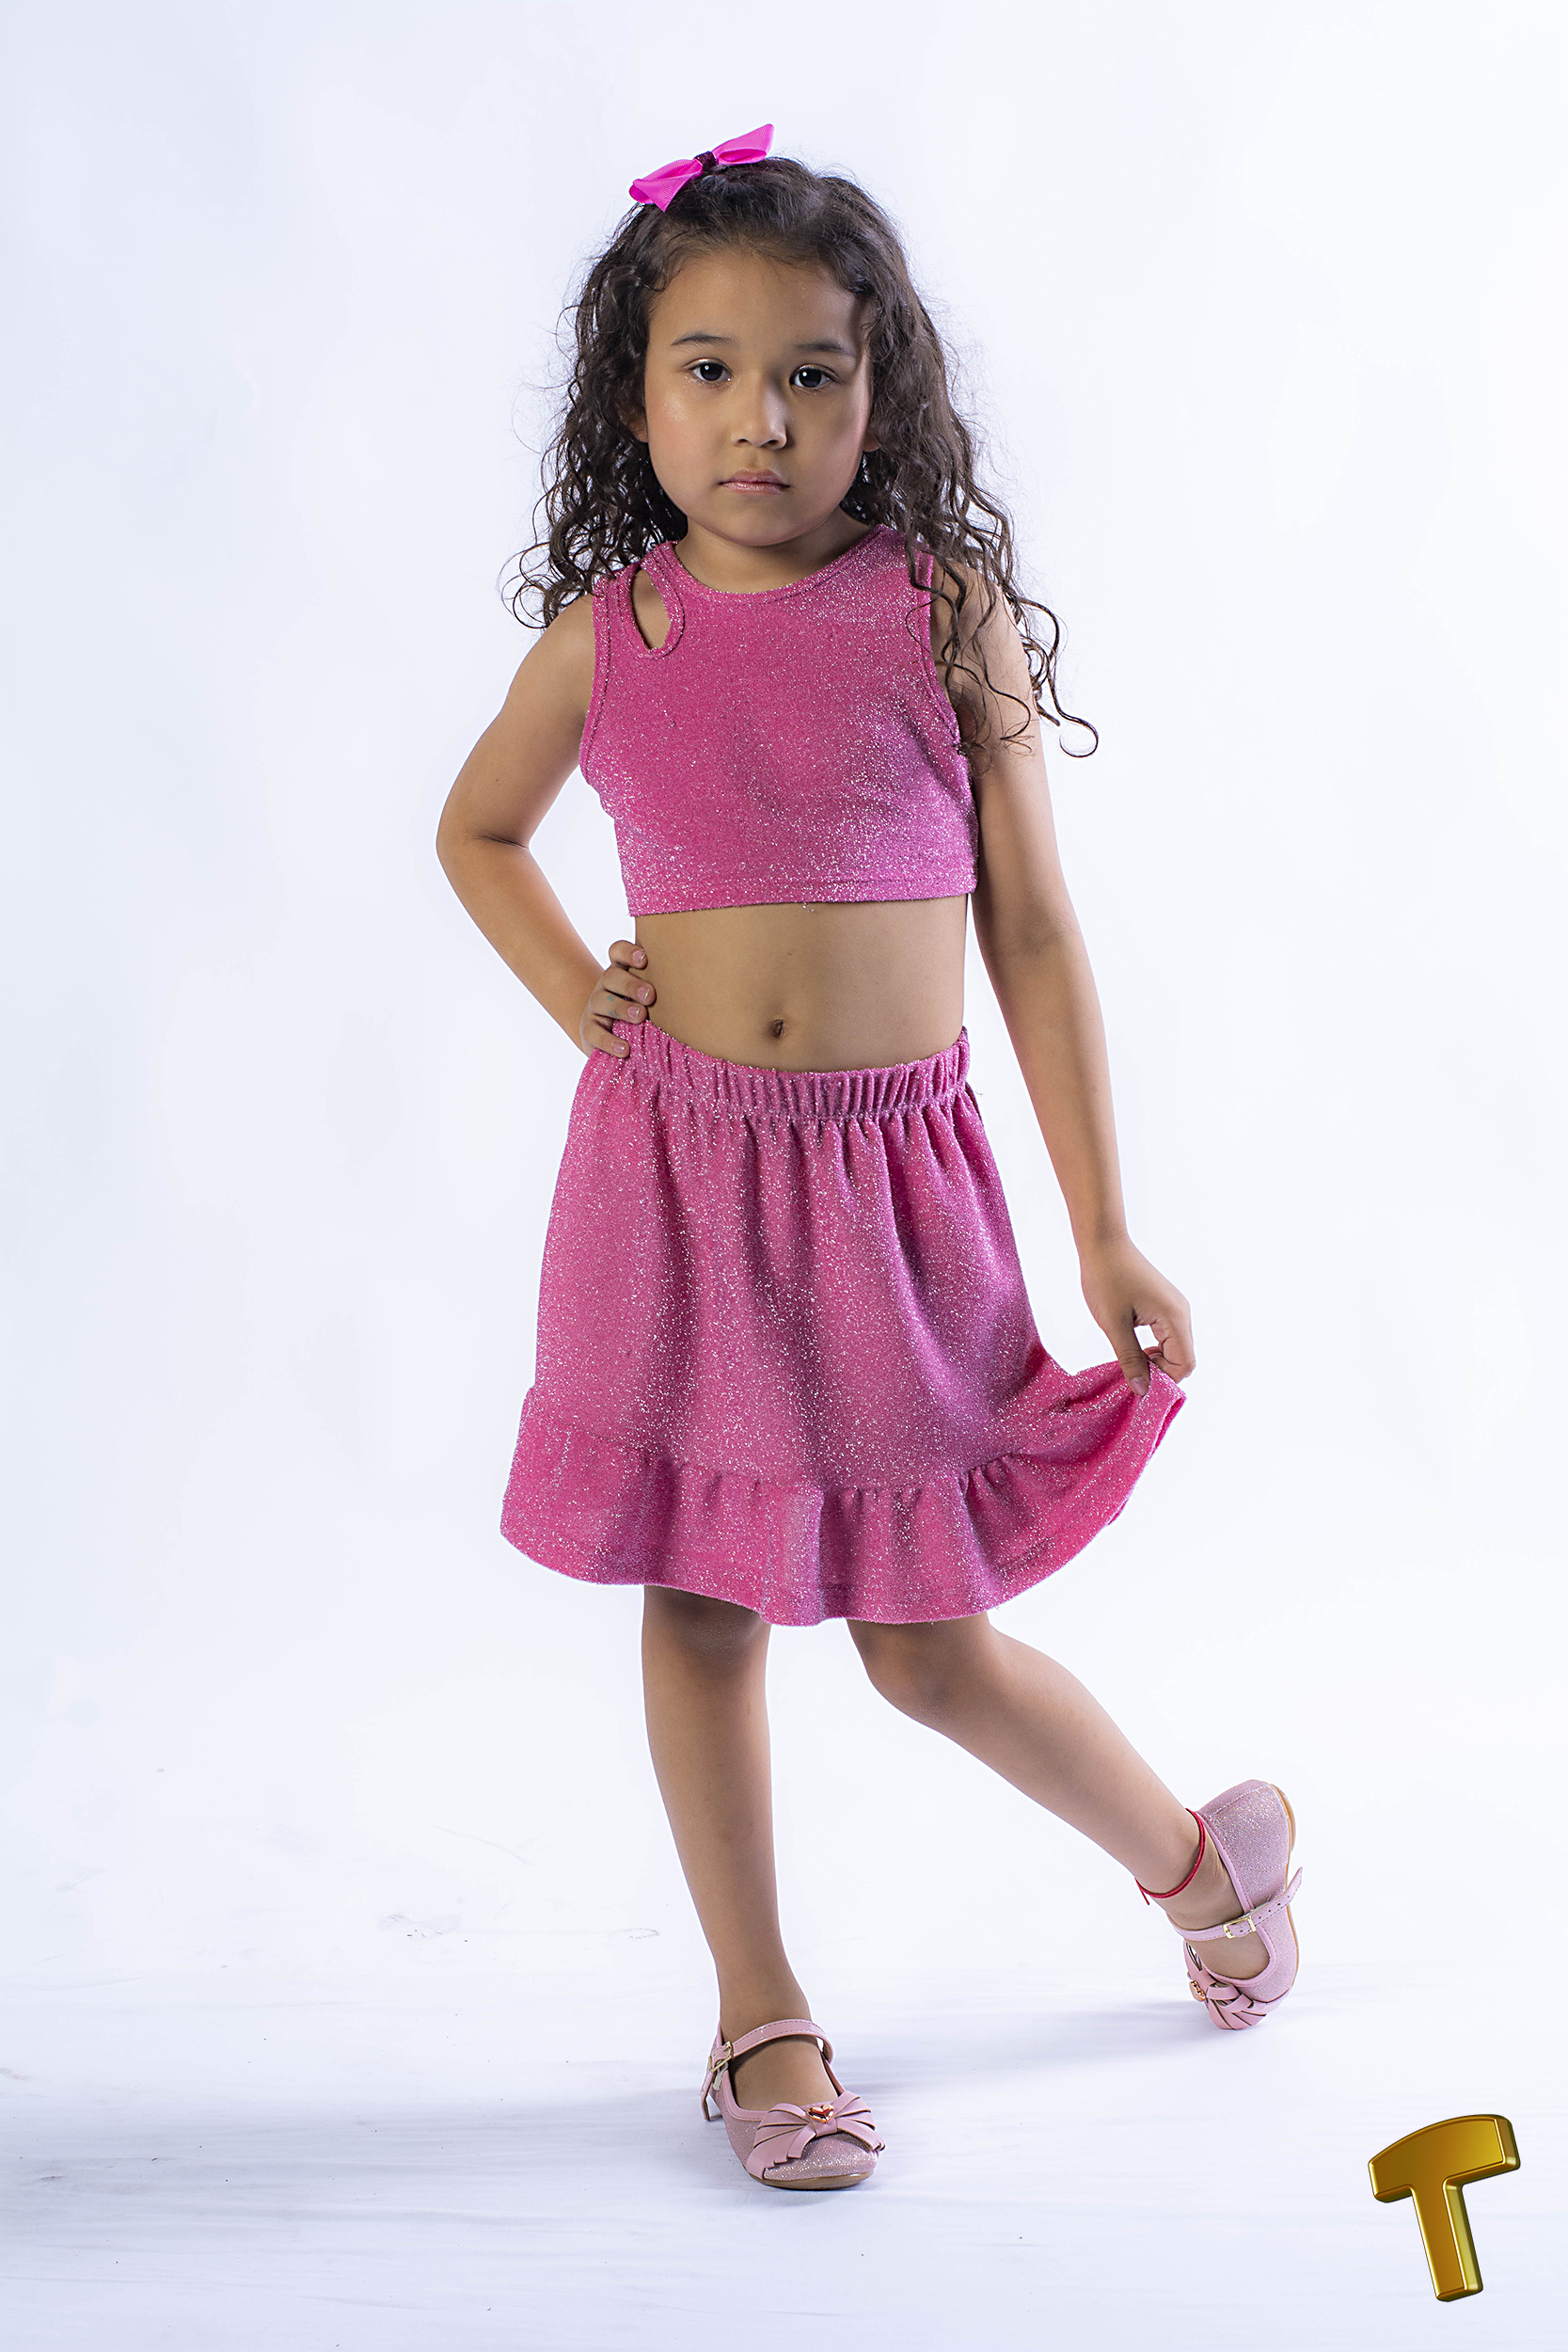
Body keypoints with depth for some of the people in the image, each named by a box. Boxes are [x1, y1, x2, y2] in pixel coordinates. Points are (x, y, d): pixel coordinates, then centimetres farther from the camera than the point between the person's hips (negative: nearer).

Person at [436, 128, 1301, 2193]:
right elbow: (475, 826, 22)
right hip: (673, 1164, 2)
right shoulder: (607, 638, 1)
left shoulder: (942, 611, -3)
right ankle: (761, 2013, 27)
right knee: (698, 1603, 9)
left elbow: (1033, 931, -1)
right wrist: (575, 996, 5)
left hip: (892, 1172, -2)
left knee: (930, 1645, 3)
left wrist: (1107, 1231, -1)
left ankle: (1206, 1853, 31)